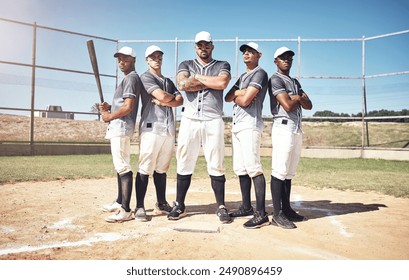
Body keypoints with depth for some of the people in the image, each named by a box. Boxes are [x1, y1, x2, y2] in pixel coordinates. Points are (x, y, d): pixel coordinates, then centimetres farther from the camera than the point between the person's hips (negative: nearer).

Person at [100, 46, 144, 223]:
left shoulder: (131, 78, -9)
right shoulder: (127, 79, 23)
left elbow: (128, 107, -20)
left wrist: (109, 116, -8)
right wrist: (109, 107, 9)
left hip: (121, 127, -11)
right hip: (119, 128, 11)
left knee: (123, 168, -13)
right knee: (120, 167, 16)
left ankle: (126, 211, -12)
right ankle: (119, 202, 28)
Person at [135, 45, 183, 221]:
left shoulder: (168, 81, 25)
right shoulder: (146, 77, 4)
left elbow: (180, 100, 10)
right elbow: (161, 95, -12)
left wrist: (164, 101, -6)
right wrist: (172, 97, 8)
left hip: (169, 129, 6)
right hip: (151, 127, -6)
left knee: (162, 169, 10)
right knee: (145, 169, -8)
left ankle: (161, 204, 18)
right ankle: (140, 207, -2)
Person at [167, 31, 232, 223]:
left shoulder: (222, 66, 13)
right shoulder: (186, 65, 16)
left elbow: (222, 83, -10)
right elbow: (182, 84, -7)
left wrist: (196, 77, -1)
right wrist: (211, 82, -4)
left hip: (213, 121, -1)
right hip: (189, 120, 1)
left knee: (216, 165, -1)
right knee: (184, 164, 4)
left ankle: (221, 207, 9)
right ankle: (179, 206, 15)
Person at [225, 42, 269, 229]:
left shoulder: (260, 73, -3)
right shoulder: (242, 76, 25)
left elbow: (245, 100, -14)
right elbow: (227, 98, 14)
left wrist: (236, 95, 6)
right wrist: (239, 92, -4)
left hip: (250, 125, -9)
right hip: (237, 125, 9)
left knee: (253, 168, -15)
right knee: (240, 169, 10)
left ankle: (261, 214, -13)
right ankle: (246, 207, 19)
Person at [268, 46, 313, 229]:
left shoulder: (295, 82, 24)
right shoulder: (276, 79, -2)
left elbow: (309, 105, 14)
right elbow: (288, 106, -14)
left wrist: (297, 97, -3)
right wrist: (298, 98, 6)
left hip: (297, 130, 9)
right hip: (283, 127, -8)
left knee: (289, 173, 10)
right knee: (279, 171, -9)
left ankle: (286, 209, 16)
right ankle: (278, 214, -7)